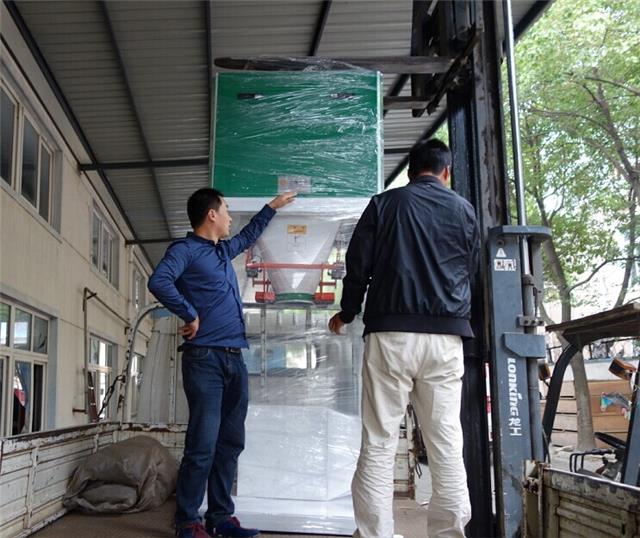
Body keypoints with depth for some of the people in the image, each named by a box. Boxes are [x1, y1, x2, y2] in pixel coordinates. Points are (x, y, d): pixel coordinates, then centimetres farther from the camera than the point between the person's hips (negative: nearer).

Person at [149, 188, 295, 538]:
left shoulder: (224, 250, 22)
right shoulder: (185, 249, -3)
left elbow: (248, 236, 43)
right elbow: (159, 282, -21)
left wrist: (273, 206, 50)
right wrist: (190, 315, -17)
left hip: (234, 359, 8)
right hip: (204, 358, -8)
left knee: (230, 443, 8)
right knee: (203, 444, -9)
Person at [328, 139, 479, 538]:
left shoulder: (384, 204, 8)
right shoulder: (464, 209, 14)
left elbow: (358, 265, 6)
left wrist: (347, 313, 23)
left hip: (390, 333, -1)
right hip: (445, 336, 2)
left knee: (379, 443, 0)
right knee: (447, 445, 3)